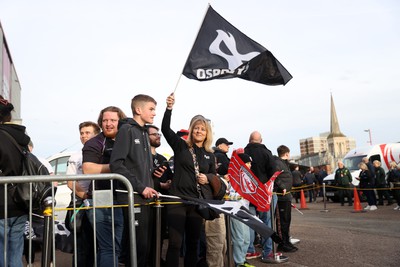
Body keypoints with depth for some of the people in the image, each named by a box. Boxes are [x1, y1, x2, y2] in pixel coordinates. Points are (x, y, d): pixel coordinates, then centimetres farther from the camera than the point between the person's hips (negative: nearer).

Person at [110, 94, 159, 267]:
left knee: (148, 244, 10)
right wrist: (140, 187, -16)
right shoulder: (127, 130, -7)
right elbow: (116, 164, -17)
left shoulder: (144, 133, 18)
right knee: (138, 245, -5)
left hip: (146, 198, 8)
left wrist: (151, 187, 9)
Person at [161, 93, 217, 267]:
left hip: (197, 202, 4)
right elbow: (165, 129, -12)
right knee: (175, 242, -6)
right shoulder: (181, 146, 1)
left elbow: (214, 175, 20)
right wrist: (169, 108, -24)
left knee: (193, 242, 13)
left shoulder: (210, 155, 11)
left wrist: (207, 178, -4)